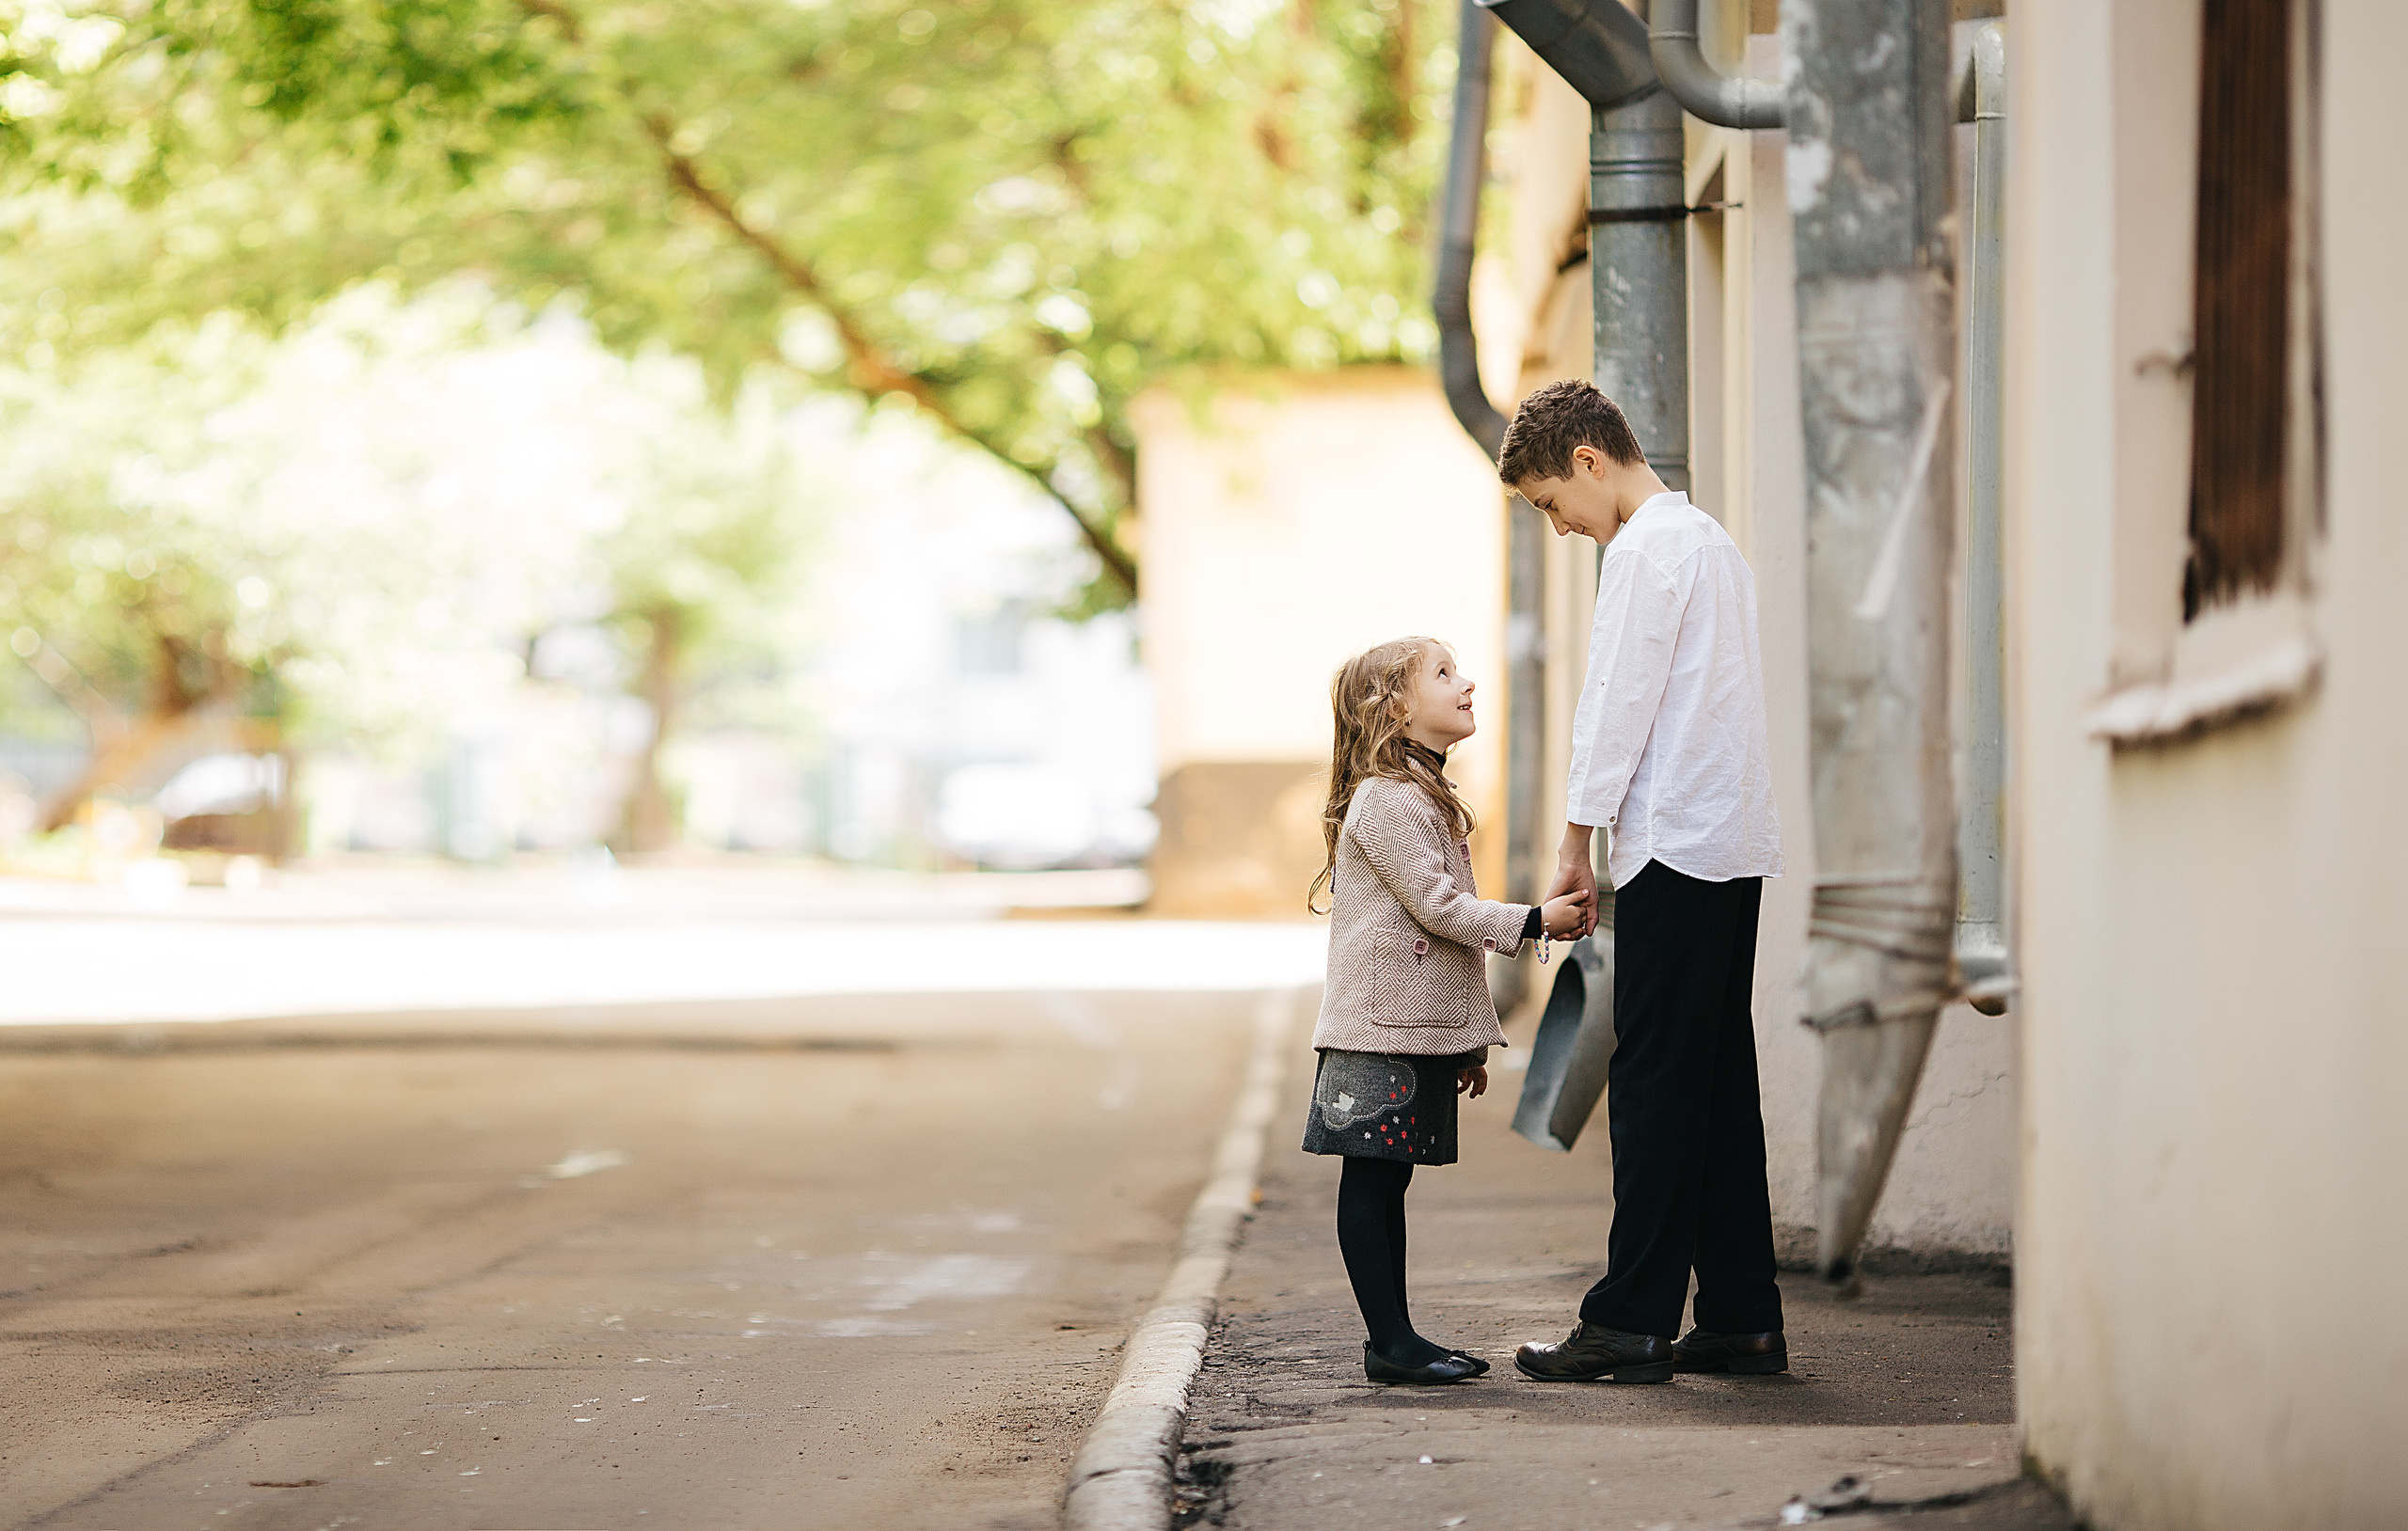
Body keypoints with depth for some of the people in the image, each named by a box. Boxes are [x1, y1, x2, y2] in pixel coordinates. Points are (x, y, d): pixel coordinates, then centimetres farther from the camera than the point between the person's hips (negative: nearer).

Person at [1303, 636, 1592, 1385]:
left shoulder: (1425, 800, 21)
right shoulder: (1386, 801, -12)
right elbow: (1436, 906, -17)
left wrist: (1470, 1042, 23)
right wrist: (1533, 921, -14)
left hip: (1422, 1028, 10)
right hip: (1382, 1027, -10)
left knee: (1388, 1181, 11)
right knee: (1370, 1179, -6)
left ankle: (1394, 1338, 13)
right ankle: (1390, 1341, -7)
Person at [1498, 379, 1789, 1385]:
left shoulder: (1641, 550, -10)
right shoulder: (1709, 539, 20)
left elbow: (1616, 706, -12)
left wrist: (1574, 847, -6)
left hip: (1675, 842, -9)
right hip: (1737, 841, 9)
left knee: (1655, 1081, -9)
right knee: (1720, 1079, 8)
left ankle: (1632, 1322, -9)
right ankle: (1741, 1319, 9)